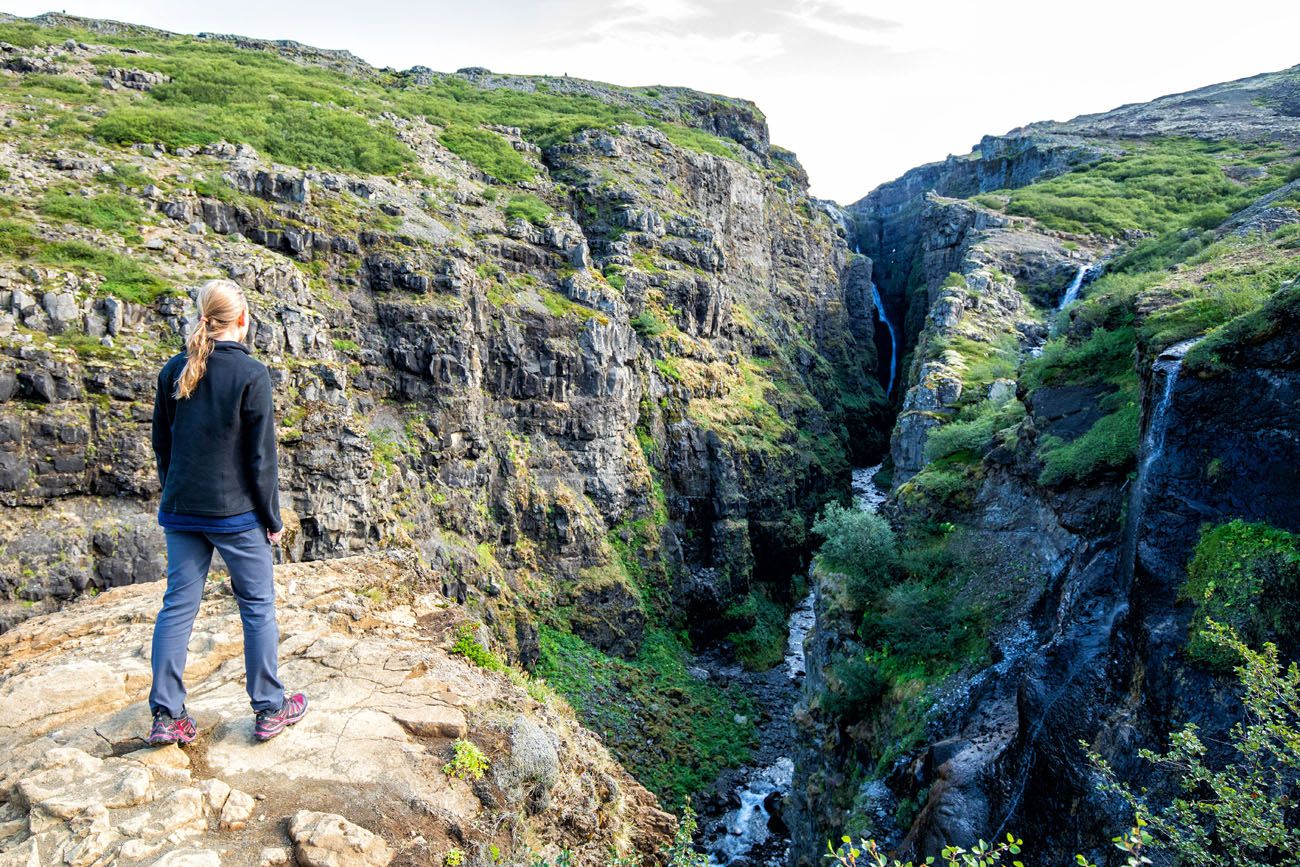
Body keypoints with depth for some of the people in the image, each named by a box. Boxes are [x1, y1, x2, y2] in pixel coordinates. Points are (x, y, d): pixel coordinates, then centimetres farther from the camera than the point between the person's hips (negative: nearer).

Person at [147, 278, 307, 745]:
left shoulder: (173, 371, 3)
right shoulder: (251, 374, -13)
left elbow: (161, 443, 10)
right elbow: (261, 456, -11)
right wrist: (273, 517, -3)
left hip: (181, 512, 5)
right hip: (236, 512, -5)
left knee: (178, 606, 12)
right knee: (258, 606, 7)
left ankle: (166, 716, 18)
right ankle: (270, 709, 16)